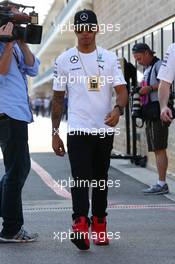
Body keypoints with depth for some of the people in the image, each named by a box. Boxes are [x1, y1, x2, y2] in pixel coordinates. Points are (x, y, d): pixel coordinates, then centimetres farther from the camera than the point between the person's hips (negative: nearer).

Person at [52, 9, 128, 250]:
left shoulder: (110, 58, 5)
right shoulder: (64, 60, 4)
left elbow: (122, 90, -2)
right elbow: (58, 98, 7)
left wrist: (118, 109, -25)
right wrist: (55, 133, 5)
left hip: (105, 130, 2)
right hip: (77, 131, -2)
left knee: (101, 180, 12)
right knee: (80, 178, -16)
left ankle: (99, 226, 23)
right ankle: (80, 225, -24)